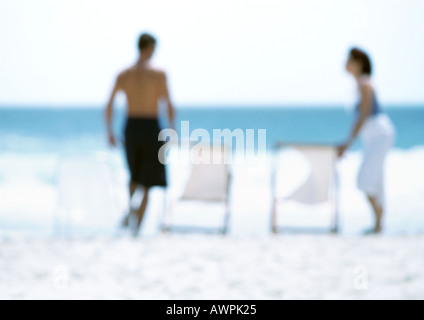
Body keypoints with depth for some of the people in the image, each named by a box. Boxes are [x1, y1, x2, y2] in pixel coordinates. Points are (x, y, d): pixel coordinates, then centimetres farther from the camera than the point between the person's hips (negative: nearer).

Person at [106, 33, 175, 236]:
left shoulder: (123, 75, 3)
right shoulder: (158, 74, -8)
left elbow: (109, 106, 0)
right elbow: (169, 107, -9)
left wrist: (109, 132, 10)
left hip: (131, 128, 4)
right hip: (151, 128, -4)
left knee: (135, 176, 26)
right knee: (147, 183, 4)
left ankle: (130, 211, 12)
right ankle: (137, 226, -4)